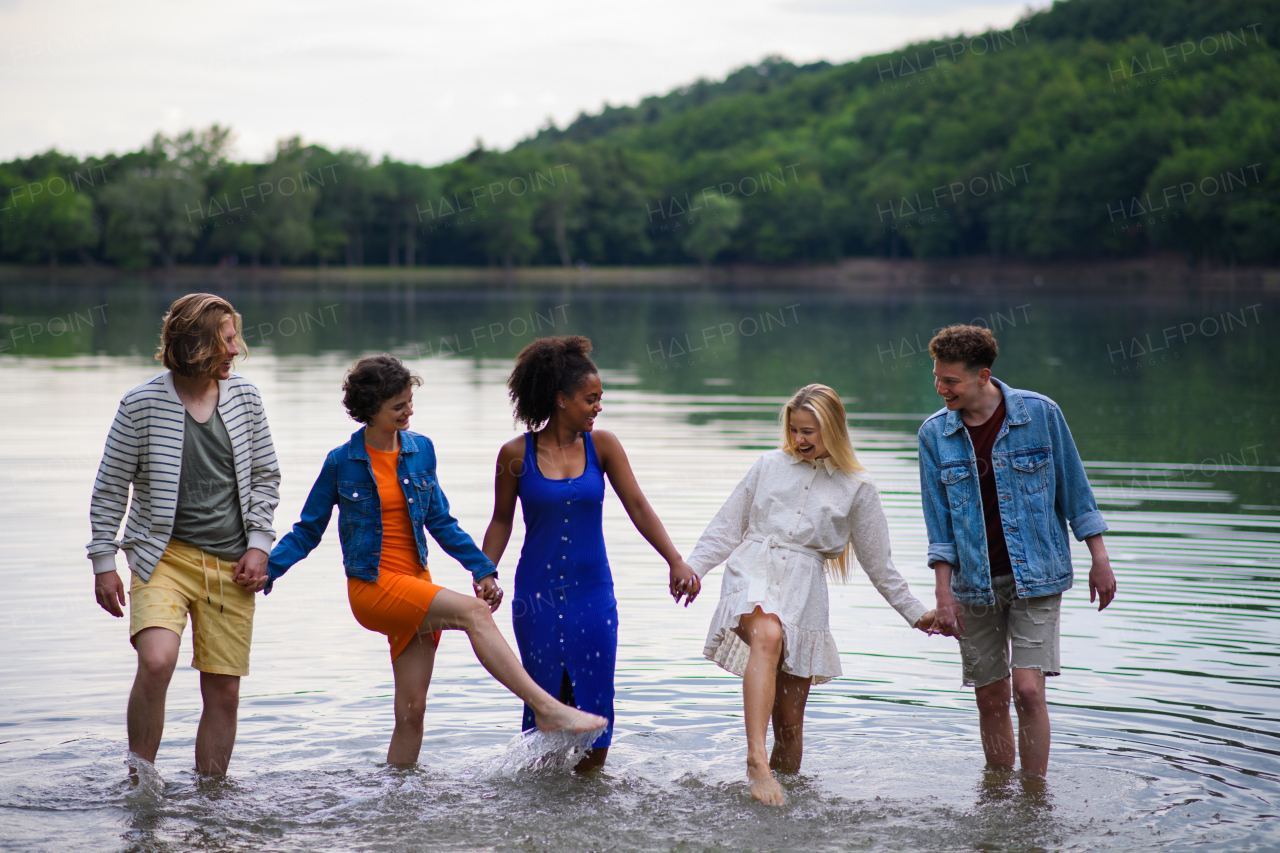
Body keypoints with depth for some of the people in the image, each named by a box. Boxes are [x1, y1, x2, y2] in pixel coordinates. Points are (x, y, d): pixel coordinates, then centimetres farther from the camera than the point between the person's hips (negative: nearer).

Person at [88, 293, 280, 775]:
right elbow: (110, 488, 1)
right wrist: (103, 564, 0)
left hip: (231, 565, 4)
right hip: (164, 556, -3)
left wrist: (258, 544, 2)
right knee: (156, 661, -26)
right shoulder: (142, 405, -6)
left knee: (224, 692, 3)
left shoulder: (244, 397, 4)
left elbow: (265, 477, 13)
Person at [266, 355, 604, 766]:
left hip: (416, 584, 5)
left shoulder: (420, 450, 7)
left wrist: (483, 568, 7)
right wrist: (263, 570, -9)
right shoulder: (342, 463, -3)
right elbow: (307, 531, 3)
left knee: (411, 710, 1)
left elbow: (441, 521, 14)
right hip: (373, 587, -5)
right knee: (472, 612, -25)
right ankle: (548, 709, -31)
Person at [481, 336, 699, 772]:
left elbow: (638, 507, -7)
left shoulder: (602, 446, -1)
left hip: (593, 593, 1)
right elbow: (502, 520, 7)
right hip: (537, 595, -1)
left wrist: (675, 561, -18)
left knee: (594, 700, -1)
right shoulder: (516, 455, -5)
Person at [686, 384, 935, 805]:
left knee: (789, 720, -1)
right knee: (767, 637, -36)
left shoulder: (857, 488, 12)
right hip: (753, 569, -1)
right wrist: (692, 568, 8)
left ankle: (783, 790, 16)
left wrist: (915, 614, 16)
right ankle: (756, 760, -48)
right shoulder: (770, 465, 15)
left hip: (804, 590, 1)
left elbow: (878, 563, 18)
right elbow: (728, 526, 19)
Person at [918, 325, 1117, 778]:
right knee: (991, 697, 7)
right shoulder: (935, 434, 0)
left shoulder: (1039, 413, -6)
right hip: (975, 583, 2)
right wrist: (944, 594, -1)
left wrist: (1100, 561, 2)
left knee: (1028, 690, -11)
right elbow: (939, 523, 4)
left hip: (1035, 575, -2)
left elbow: (1073, 487, 2)